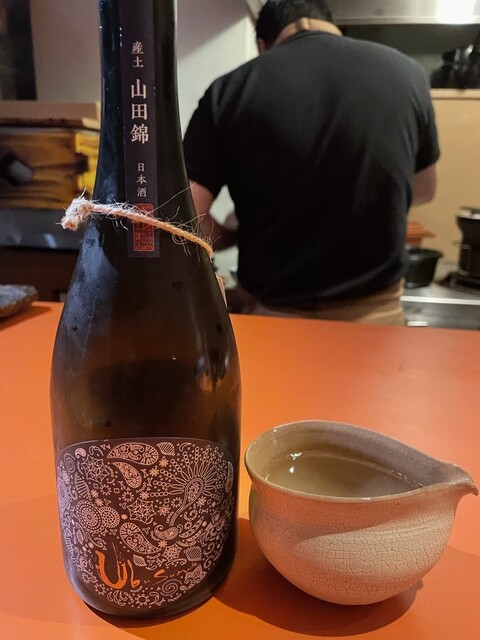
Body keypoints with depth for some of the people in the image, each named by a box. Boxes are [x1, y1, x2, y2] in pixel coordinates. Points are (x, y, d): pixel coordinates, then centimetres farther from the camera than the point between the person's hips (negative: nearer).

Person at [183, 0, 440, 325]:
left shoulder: (229, 90, -7)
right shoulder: (406, 72, -1)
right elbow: (423, 191, 12)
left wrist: (233, 238, 6)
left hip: (271, 310, -1)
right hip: (374, 309, 2)